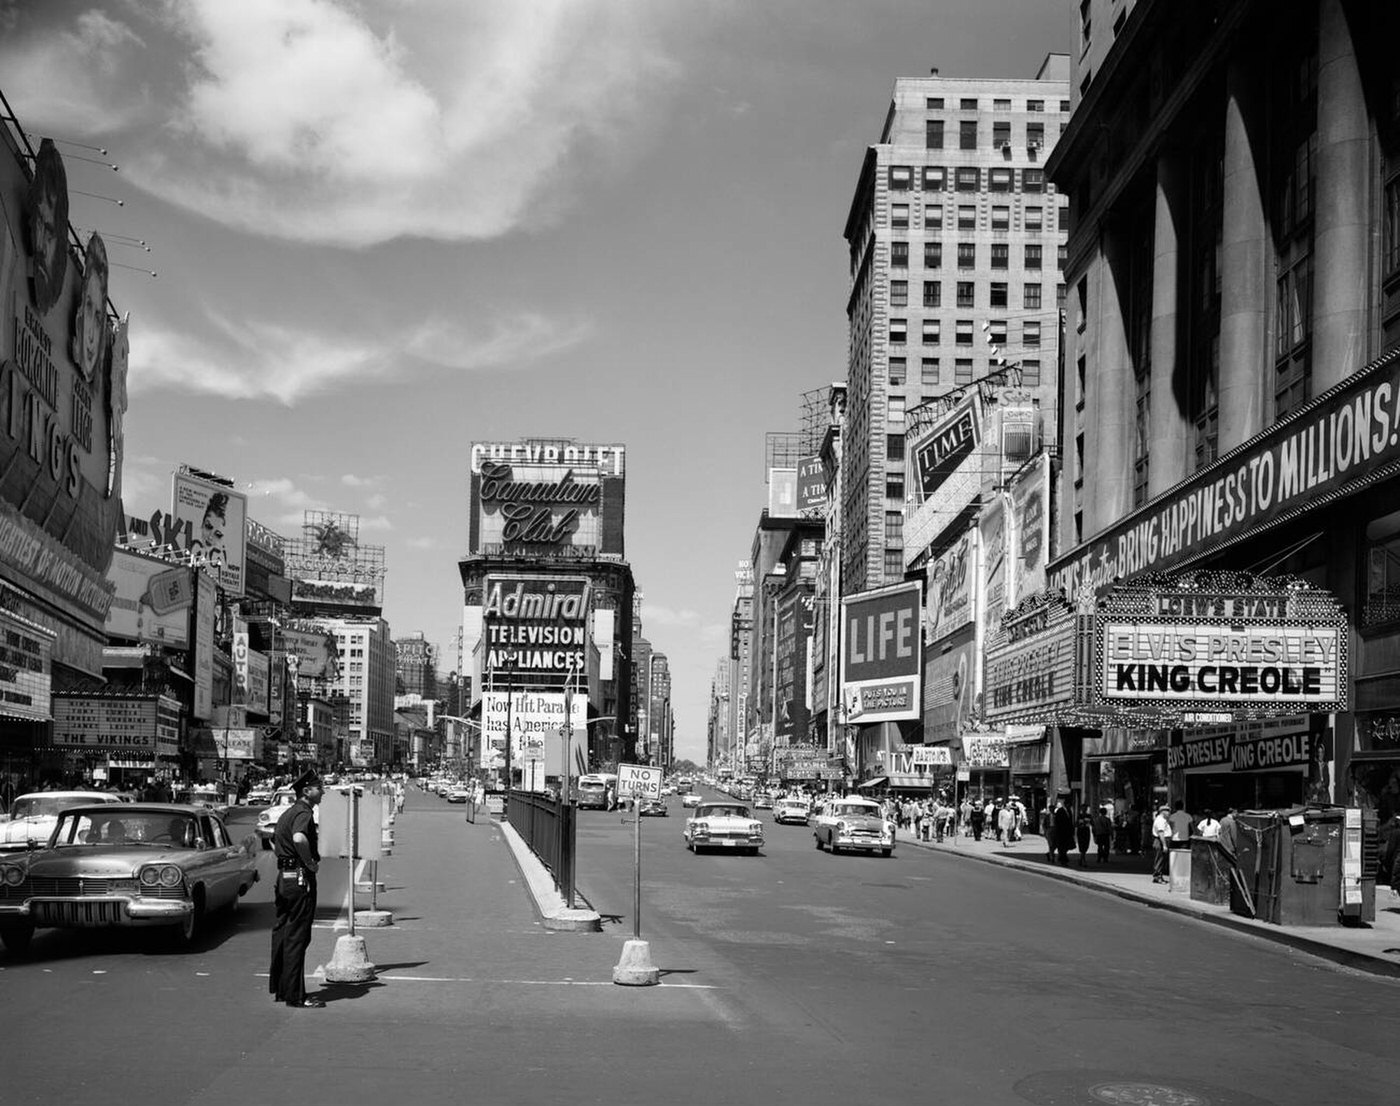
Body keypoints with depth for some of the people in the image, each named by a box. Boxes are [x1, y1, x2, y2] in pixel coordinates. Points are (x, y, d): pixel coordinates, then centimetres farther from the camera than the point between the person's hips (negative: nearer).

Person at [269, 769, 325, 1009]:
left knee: (282, 933, 15)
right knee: (297, 937, -7)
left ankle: (279, 988, 25)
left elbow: (274, 841, 33)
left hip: (284, 878, 10)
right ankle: (296, 996, -4)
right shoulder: (304, 813, -15)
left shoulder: (288, 813, 16)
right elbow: (299, 838, -37)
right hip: (300, 879, -10)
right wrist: (310, 862, -23)